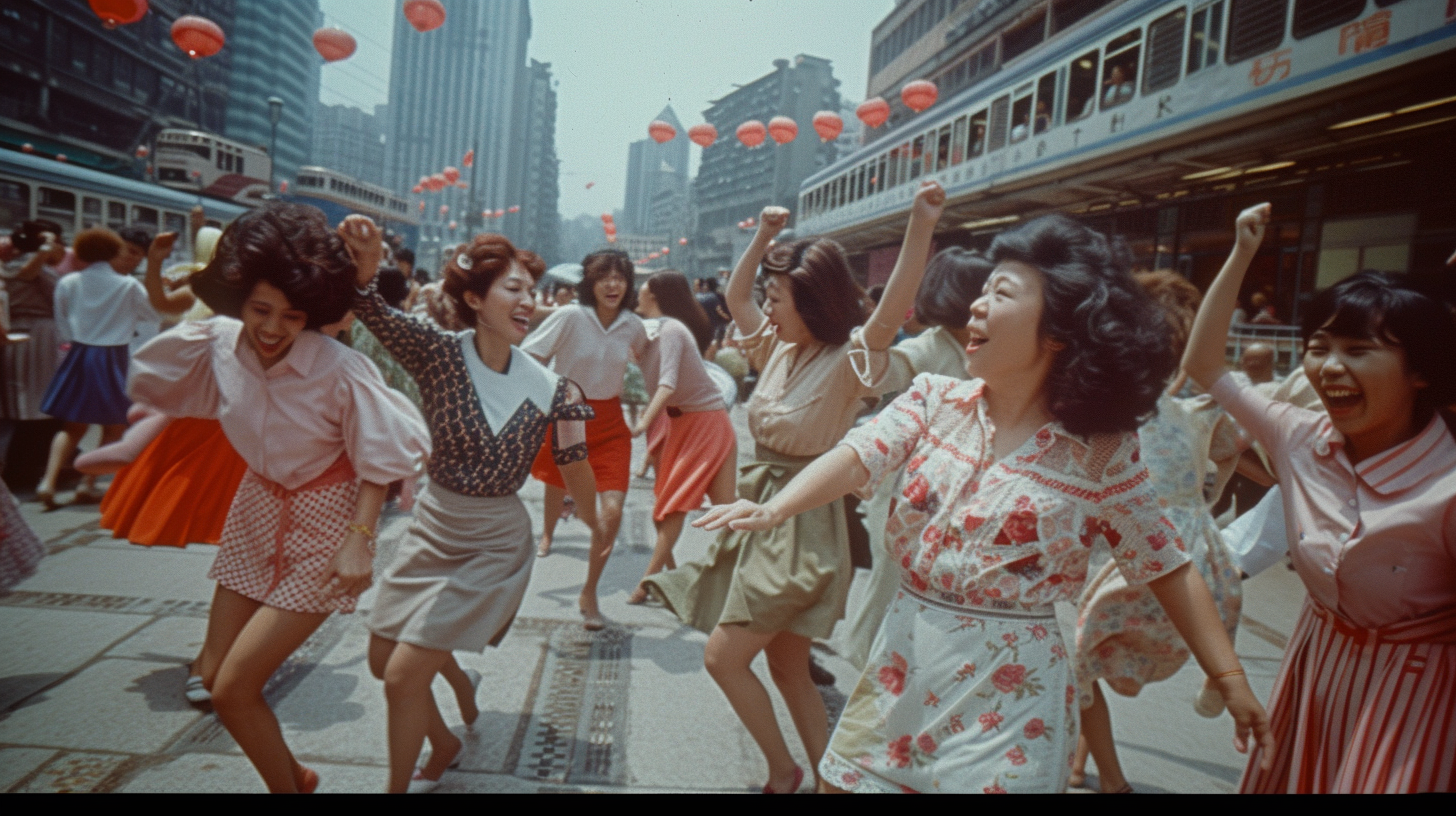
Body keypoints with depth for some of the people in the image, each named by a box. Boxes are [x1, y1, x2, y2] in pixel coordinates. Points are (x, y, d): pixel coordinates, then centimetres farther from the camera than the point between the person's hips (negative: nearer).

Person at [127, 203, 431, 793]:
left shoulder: (339, 370, -25)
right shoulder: (219, 345, -10)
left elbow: (380, 456, -18)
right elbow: (157, 386, 7)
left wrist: (359, 538, -22)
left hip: (323, 529, -6)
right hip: (256, 514, 6)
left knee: (233, 690, -5)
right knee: (215, 674, 13)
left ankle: (286, 785, 22)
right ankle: (294, 776, 37)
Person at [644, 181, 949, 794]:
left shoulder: (846, 360, -15)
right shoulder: (780, 351, 6)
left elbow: (893, 312, -33)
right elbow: (733, 297, 17)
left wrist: (921, 227, -44)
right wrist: (764, 237, 6)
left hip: (800, 521, -8)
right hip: (760, 510, 9)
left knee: (723, 655, -4)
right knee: (786, 667, 15)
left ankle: (783, 770, 17)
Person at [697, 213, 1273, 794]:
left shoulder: (1101, 453, -8)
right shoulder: (936, 402, -2)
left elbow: (1169, 570, -1)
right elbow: (857, 457, -16)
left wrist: (1232, 682, -2)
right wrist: (777, 509, -33)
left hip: (1011, 686, -3)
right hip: (905, 659, 3)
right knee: (843, 780, 13)